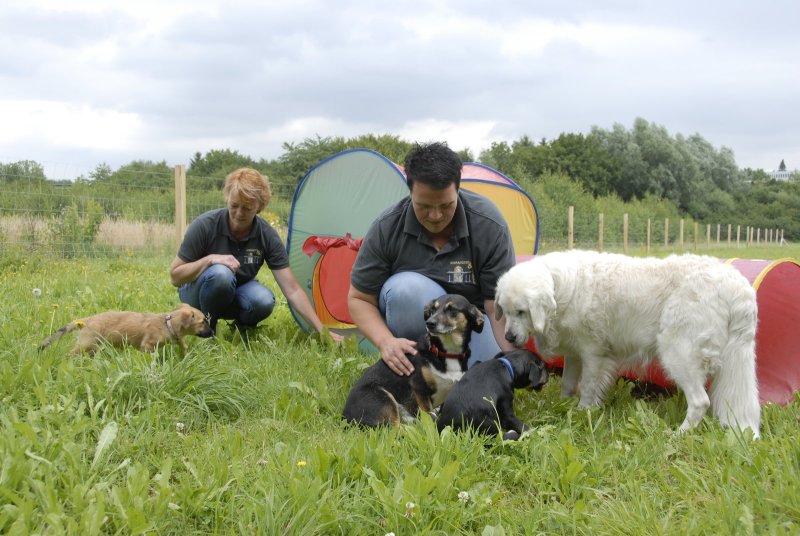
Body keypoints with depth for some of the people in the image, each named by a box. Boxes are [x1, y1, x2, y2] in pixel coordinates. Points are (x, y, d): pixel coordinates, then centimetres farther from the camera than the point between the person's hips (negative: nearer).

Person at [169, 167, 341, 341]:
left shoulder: (267, 236, -17)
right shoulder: (205, 225, -24)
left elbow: (292, 291, -17)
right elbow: (175, 276, -17)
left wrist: (322, 330, -23)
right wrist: (209, 259, -34)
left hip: (234, 296, 2)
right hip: (197, 293, -2)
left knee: (264, 301, -32)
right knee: (220, 274, -37)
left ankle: (241, 327, 0)